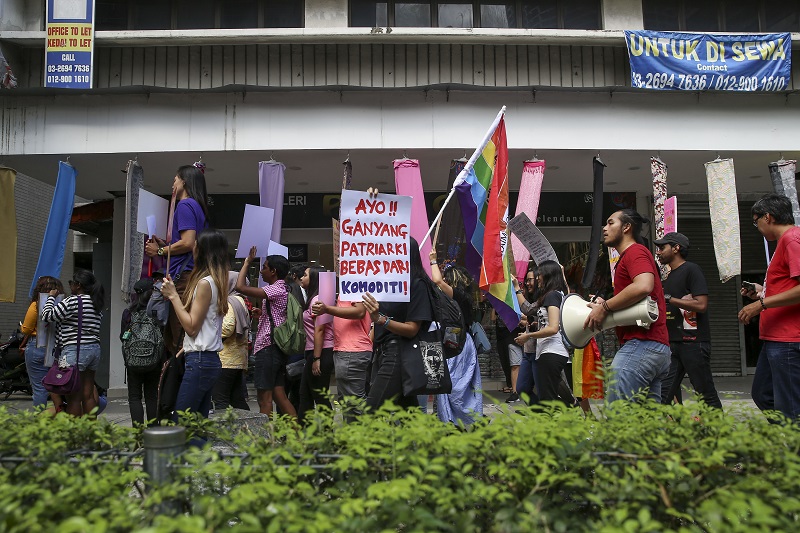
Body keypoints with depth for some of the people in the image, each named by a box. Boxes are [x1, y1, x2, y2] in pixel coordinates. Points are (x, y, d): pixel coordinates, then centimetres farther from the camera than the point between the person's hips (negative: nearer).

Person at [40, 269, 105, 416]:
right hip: (95, 349, 8)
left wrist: (51, 297, 9)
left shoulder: (72, 301, -11)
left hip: (75, 350, -8)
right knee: (88, 395, 12)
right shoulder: (96, 303, 13)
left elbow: (47, 315, -7)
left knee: (74, 397, -2)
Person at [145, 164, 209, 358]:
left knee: (179, 340, -11)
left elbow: (188, 243, -18)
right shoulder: (199, 208, 23)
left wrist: (160, 251, -4)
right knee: (170, 336, 14)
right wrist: (165, 245, 19)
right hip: (193, 275, 10)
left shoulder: (185, 205, -6)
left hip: (183, 277, -10)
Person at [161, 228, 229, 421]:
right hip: (210, 360, 10)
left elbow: (191, 327, -13)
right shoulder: (216, 281, 14)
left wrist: (173, 296, -8)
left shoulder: (205, 283, -13)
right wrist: (173, 295, 13)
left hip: (200, 361, -10)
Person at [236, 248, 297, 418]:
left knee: (265, 399, -5)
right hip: (277, 348, 10)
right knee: (280, 396, 11)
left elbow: (241, 287, -22)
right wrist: (260, 312, 16)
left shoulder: (276, 290, -13)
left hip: (268, 348, -10)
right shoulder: (284, 290, 17)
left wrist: (247, 262, -10)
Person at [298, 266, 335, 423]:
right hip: (313, 353, 10)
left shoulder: (317, 299, -12)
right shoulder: (313, 299, 19)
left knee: (320, 398, -5)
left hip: (320, 353, -10)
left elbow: (319, 330, -19)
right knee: (305, 395, 14)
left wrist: (316, 358, -20)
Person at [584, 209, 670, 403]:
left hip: (640, 345, -11)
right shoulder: (632, 255, 27)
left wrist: (605, 307, -16)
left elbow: (643, 286, -24)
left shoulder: (635, 251, -4)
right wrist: (605, 304, 10)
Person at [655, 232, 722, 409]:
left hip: (694, 342, -8)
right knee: (665, 392, 1)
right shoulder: (670, 276, 19)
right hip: (673, 342, 8)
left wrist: (668, 298, -15)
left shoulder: (691, 270, -7)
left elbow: (701, 305, -18)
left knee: (706, 394, 1)